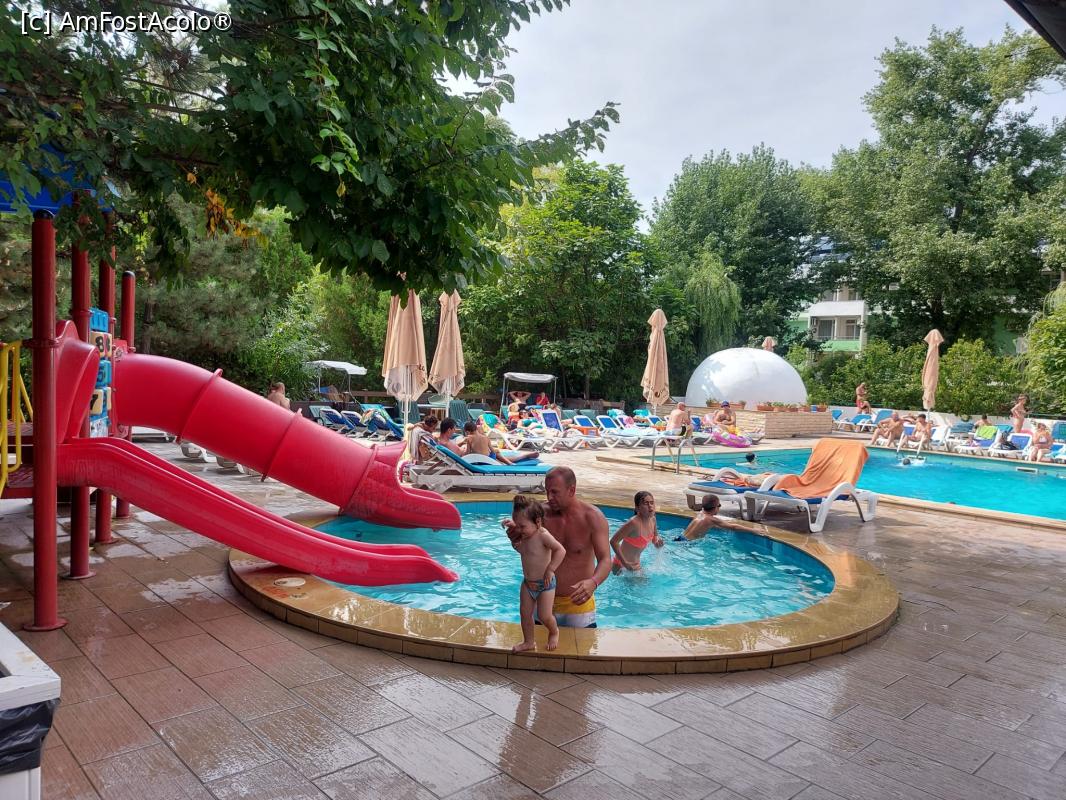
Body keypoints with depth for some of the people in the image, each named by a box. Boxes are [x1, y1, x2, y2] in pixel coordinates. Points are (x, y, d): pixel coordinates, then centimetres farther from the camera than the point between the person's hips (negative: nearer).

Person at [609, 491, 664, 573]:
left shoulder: (652, 519, -5)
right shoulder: (634, 523, -28)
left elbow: (654, 537, 15)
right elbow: (613, 541, -28)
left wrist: (657, 541, -9)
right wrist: (625, 563, -29)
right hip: (621, 565, -7)